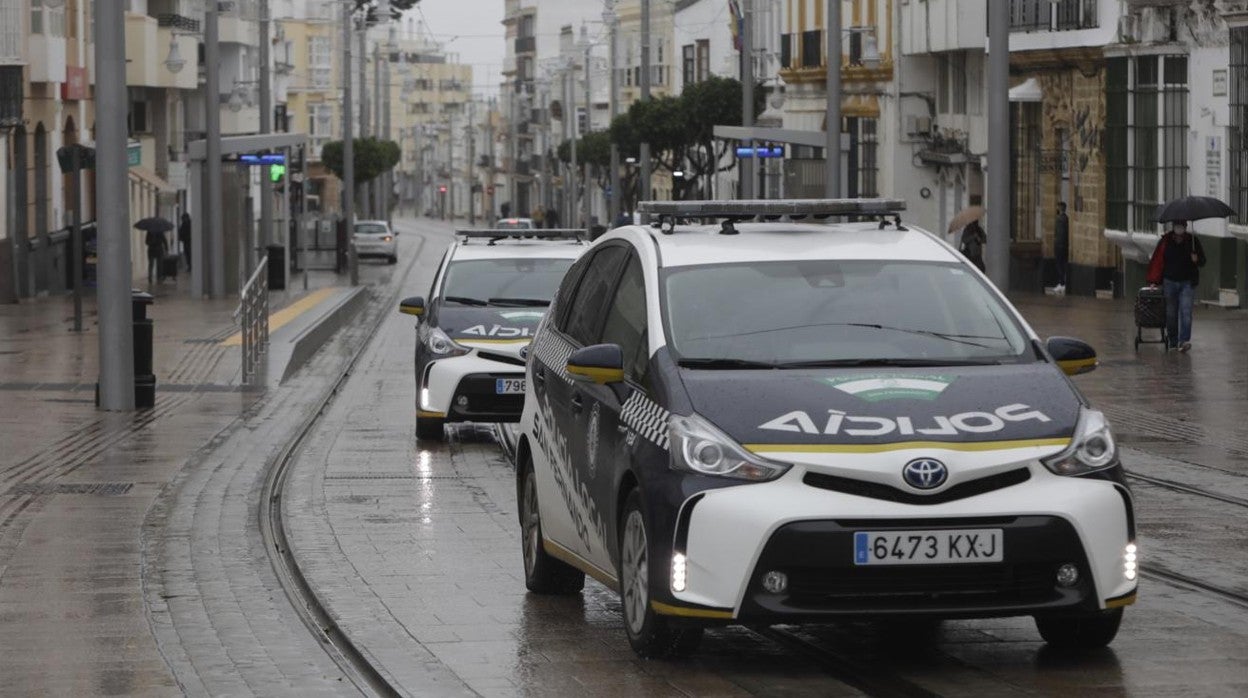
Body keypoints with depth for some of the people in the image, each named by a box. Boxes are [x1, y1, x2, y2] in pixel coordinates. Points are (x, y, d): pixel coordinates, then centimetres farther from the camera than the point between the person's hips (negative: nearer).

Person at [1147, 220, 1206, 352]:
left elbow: (1202, 261, 10)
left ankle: (1184, 341, -20)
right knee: (1171, 313, 6)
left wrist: (1196, 259, -15)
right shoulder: (1165, 241, 2)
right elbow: (1156, 261, -1)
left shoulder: (1192, 241, 4)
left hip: (1187, 283, -1)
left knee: (1186, 311, -14)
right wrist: (1154, 281, -8)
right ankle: (1173, 341, 18)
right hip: (1169, 282, 1)